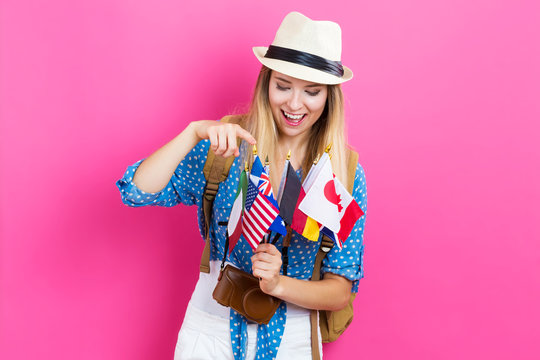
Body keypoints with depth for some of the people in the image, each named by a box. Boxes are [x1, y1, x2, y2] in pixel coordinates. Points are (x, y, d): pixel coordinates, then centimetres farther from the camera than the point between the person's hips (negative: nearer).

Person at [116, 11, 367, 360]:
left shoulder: (346, 173, -9)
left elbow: (340, 292, -9)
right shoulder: (225, 147, -9)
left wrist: (278, 284, -27)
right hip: (210, 328, 0)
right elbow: (136, 191, -17)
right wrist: (194, 132, -29)